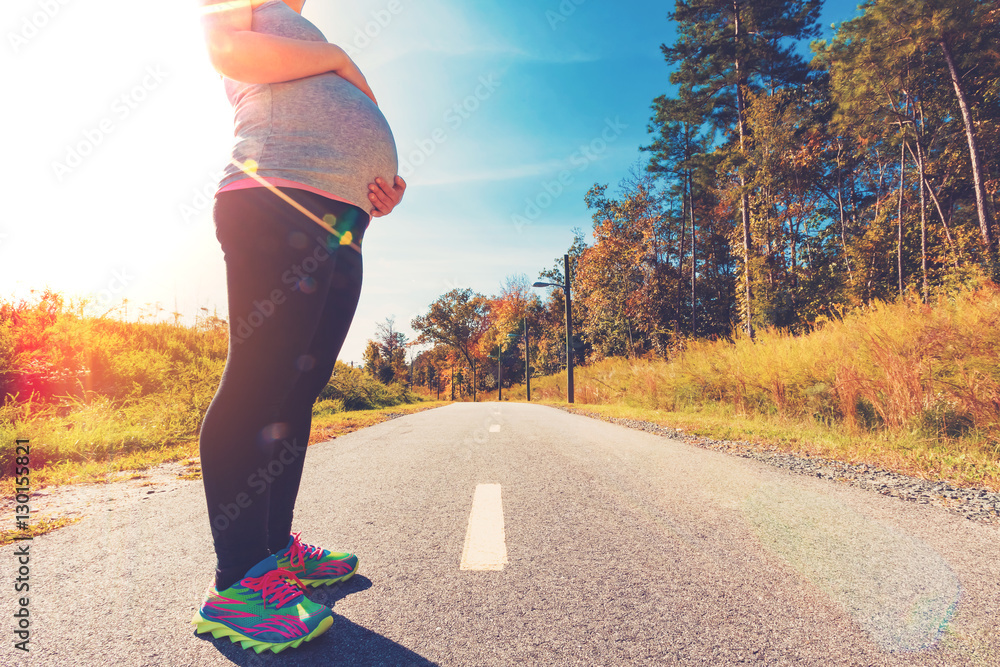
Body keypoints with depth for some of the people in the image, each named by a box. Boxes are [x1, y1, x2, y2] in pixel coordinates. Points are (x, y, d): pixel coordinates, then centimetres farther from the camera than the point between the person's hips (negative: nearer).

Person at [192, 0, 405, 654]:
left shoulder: (328, 79, 39)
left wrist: (384, 193, 10)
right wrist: (336, 57, 9)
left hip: (340, 232, 8)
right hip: (274, 206, -8)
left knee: (297, 390, 4)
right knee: (258, 382, -13)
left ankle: (276, 548, 12)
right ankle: (235, 585, -7)